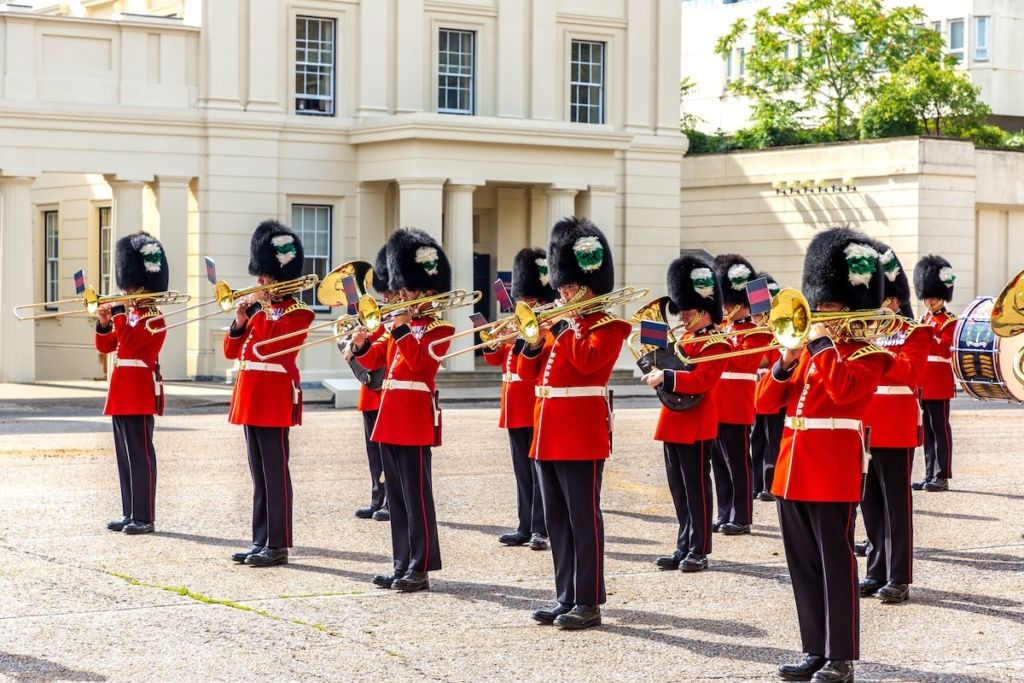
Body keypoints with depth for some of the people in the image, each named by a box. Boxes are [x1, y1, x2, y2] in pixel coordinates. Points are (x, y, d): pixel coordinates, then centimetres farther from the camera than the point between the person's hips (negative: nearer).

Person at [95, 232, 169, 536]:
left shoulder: (154, 318, -10)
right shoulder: (129, 314, 17)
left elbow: (130, 341, -23)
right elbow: (105, 346, 17)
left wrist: (117, 314, -14)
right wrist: (104, 322, 1)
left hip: (139, 393, -9)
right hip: (122, 394, 9)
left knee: (141, 454, -7)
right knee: (125, 454, 11)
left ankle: (145, 518, -4)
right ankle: (130, 514, 17)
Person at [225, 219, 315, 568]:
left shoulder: (297, 313, -6)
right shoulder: (258, 310, 17)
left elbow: (273, 346, -21)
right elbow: (232, 351, 13)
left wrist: (259, 311, -16)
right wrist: (239, 321, -2)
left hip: (275, 399, -8)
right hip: (251, 399, 8)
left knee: (275, 473, -6)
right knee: (259, 474, 11)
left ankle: (278, 545, -3)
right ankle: (261, 541, 15)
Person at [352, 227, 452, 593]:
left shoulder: (438, 329, -6)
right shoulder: (399, 325, 16)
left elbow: (418, 360, -21)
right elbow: (374, 360, 14)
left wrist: (401, 329, -20)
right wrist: (361, 344, -4)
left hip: (415, 417, -8)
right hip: (391, 415, 8)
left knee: (416, 495, -6)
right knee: (396, 495, 10)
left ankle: (420, 569, -3)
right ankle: (402, 564, 15)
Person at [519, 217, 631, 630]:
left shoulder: (607, 327, -5)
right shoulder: (560, 325, 17)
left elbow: (588, 361, -24)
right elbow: (528, 373, 14)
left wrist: (566, 326, -13)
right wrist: (535, 342, -3)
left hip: (581, 435, -8)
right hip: (549, 434, 8)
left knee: (584, 518, -5)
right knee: (557, 520, 10)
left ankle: (589, 603, -1)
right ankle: (566, 598, 16)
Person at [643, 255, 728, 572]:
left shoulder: (717, 344, -11)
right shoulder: (684, 340, 16)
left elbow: (699, 380, -22)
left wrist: (665, 377, -26)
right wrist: (655, 368, 3)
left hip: (696, 424, -9)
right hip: (674, 423, 9)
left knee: (696, 488, -3)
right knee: (679, 490, 11)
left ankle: (699, 551, 3)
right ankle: (684, 548, 18)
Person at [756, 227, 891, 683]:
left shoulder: (869, 354, -3)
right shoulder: (809, 350, 16)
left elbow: (844, 389, -24)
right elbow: (765, 402, 13)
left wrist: (823, 344, -14)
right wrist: (785, 363, -3)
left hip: (832, 476, -7)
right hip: (792, 472, 7)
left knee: (836, 565, -3)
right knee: (803, 567, 10)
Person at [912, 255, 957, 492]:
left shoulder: (949, 322, -5)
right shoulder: (925, 320, 17)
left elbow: (944, 348, -17)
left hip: (939, 385, -7)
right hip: (924, 384, 7)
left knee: (940, 429, -5)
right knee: (927, 430, 9)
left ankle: (942, 477, -3)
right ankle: (930, 475, 13)